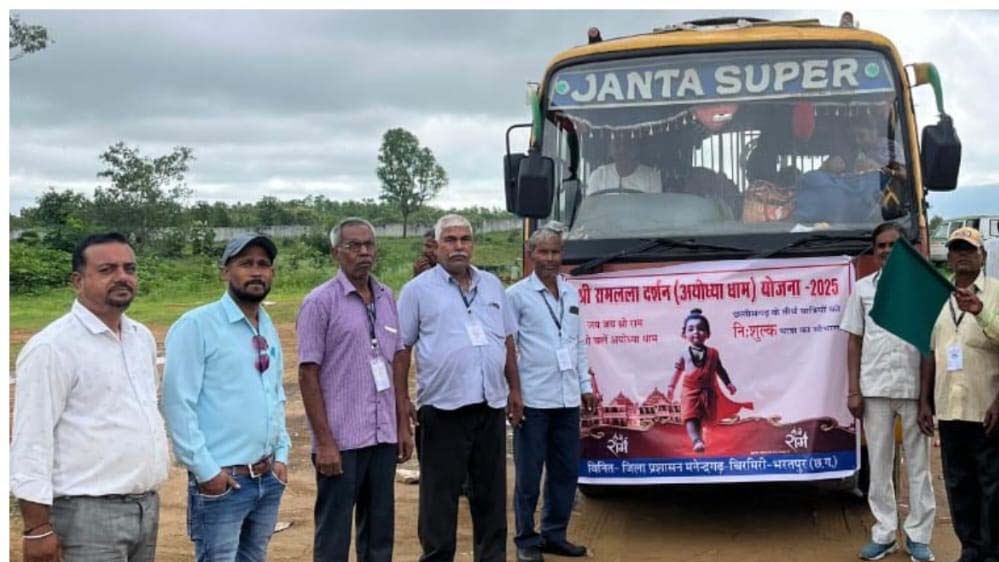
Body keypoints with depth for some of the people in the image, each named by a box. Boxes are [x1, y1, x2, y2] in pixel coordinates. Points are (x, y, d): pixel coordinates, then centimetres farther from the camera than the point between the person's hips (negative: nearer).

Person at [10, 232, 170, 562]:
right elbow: (31, 441, -14)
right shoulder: (52, 347, -12)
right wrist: (37, 526, -16)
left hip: (147, 506, 7)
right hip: (88, 513, -7)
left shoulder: (142, 337, 11)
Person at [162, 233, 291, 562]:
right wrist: (205, 470, -14)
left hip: (268, 478, 7)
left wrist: (281, 455, 9)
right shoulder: (197, 325, -10)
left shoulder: (268, 328, 13)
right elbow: (177, 404, -13)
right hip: (221, 480, -7)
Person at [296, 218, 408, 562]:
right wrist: (324, 442, -13)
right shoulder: (320, 302, -7)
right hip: (341, 441, -5)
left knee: (379, 533, 14)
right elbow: (308, 375, -9)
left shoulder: (386, 297, 9)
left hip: (384, 437, 5)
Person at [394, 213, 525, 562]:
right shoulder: (419, 290, -2)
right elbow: (401, 349, -2)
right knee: (439, 496, 3)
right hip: (443, 410, -4)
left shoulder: (492, 285, 12)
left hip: (492, 406, 5)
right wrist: (401, 403, -8)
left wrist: (514, 390, 14)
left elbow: (507, 340, 18)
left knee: (491, 493, 14)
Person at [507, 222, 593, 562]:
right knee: (529, 474, 3)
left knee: (566, 471, 11)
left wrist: (585, 386, 16)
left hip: (567, 398, 6)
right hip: (533, 399, -5)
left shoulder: (571, 293, 13)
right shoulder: (517, 294, -4)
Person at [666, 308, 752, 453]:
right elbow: (677, 370, 11)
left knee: (707, 418, 11)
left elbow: (719, 369, 11)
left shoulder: (712, 353, 4)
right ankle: (696, 441, -30)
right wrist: (671, 387, 9)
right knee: (691, 417, -19)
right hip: (690, 392, -2)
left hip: (708, 392, 2)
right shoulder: (684, 354, 3)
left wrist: (728, 383, 6)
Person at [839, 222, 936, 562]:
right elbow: (854, 341, 8)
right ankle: (884, 533, 17)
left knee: (918, 463, 7)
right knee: (879, 464, 8)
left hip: (915, 388, -2)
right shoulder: (863, 288, 8)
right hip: (875, 389, 2)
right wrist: (853, 390, 1)